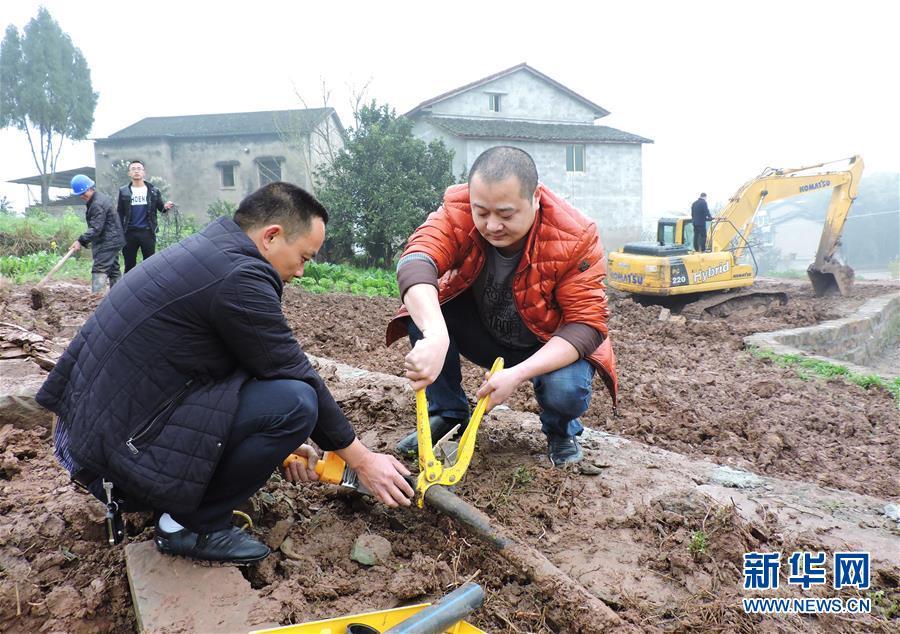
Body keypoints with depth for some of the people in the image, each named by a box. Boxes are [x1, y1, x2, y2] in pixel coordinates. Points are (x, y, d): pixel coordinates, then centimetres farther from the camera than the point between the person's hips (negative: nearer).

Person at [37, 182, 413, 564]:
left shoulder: (206, 250, 11)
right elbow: (298, 378, -13)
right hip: (120, 446, -10)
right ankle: (191, 525, -2)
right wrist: (362, 460, -1)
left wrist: (277, 444, 21)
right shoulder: (239, 277, -19)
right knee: (294, 402, -19)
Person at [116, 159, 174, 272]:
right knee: (129, 264, 8)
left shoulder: (153, 191, 5)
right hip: (130, 232, 1)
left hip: (148, 232, -1)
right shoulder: (123, 191, 6)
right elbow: (120, 213, 4)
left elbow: (160, 207, 7)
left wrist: (166, 207, -17)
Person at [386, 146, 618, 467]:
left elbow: (587, 323, -26)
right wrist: (435, 337, -62)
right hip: (481, 333, 2)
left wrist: (517, 374, -39)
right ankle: (448, 415, -3)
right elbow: (416, 261, -43)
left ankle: (561, 430, 6)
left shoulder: (575, 238, -26)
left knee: (566, 390, -34)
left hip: (548, 345, -2)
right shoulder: (457, 212, -25)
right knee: (424, 306, -25)